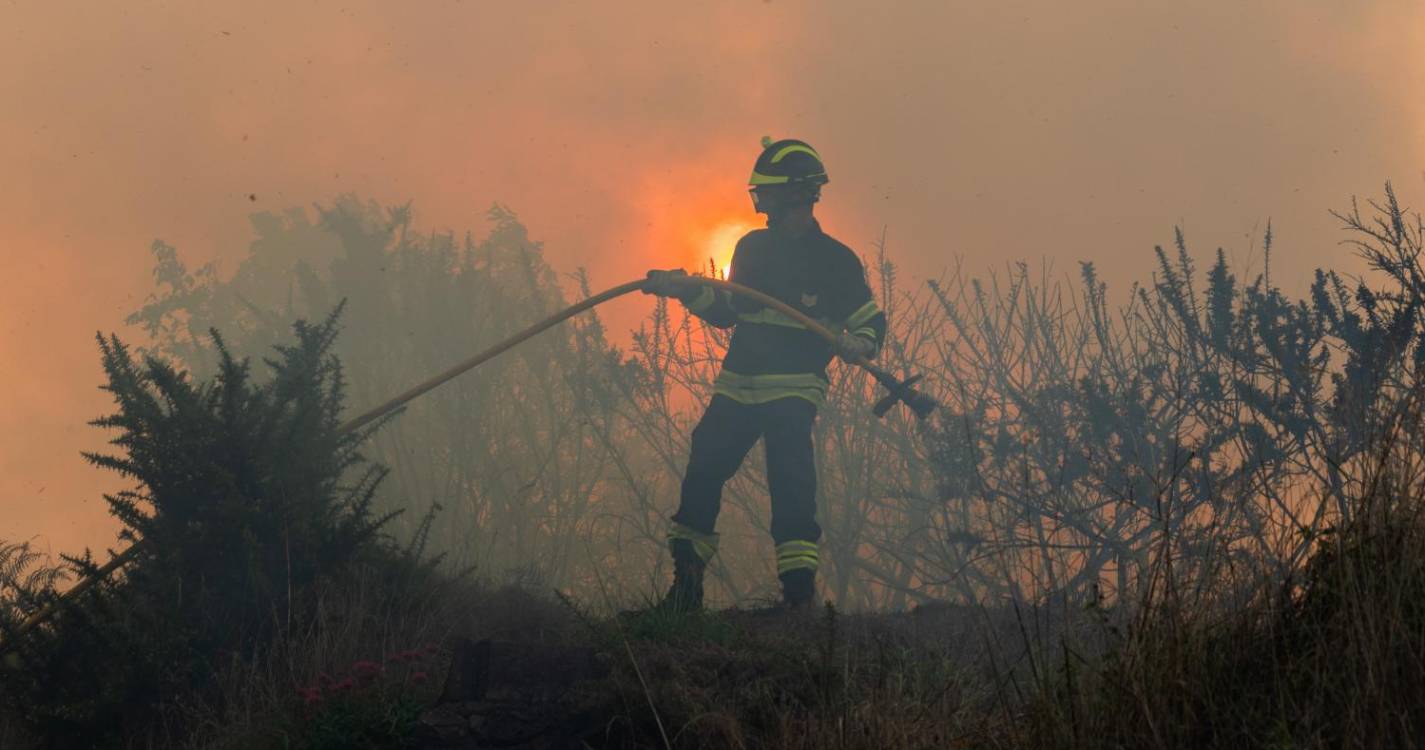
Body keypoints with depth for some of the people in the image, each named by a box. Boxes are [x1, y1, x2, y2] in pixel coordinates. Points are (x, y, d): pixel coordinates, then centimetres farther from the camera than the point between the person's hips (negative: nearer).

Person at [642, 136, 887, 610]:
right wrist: (687, 290, 5)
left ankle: (799, 589, -17)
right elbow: (726, 312, 21)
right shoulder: (752, 248, 14)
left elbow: (872, 322, 2)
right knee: (702, 473, 1)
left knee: (790, 482, -19)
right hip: (736, 385, 5)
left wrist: (857, 345, -20)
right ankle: (686, 583, 12)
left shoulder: (835, 261, 0)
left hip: (794, 389, -5)